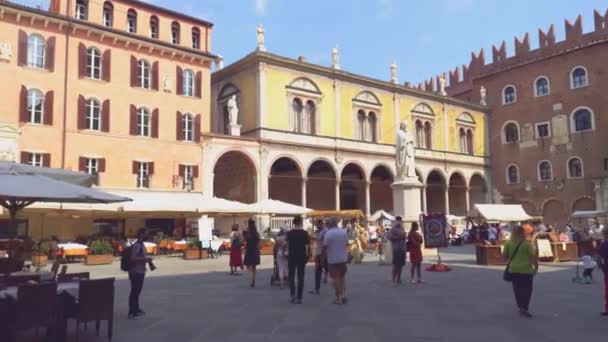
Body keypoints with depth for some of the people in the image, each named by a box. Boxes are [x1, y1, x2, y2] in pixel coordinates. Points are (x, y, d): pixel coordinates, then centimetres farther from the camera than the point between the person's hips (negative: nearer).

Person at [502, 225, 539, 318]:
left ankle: (520, 307, 23)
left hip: (513, 269, 4)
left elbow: (504, 255, 3)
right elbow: (533, 256, -12)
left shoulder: (509, 243, -1)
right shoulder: (527, 243, -10)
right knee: (526, 289, 4)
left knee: (517, 289, 14)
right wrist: (536, 266, 1)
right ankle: (524, 308, -3)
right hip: (526, 269, -4)